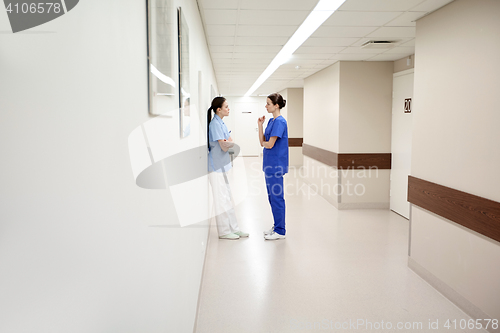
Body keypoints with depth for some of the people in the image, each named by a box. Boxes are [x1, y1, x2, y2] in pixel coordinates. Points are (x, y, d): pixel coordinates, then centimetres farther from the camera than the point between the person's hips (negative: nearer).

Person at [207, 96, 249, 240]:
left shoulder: (220, 123, 12)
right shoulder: (215, 124, -17)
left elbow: (227, 144, 8)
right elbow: (224, 147, -19)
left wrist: (228, 142, -10)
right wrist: (230, 142, -3)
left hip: (221, 165, 10)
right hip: (216, 166, -10)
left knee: (227, 197, 14)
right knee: (222, 198, -2)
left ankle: (233, 228, 23)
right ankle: (224, 231, 8)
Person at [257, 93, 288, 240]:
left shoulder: (280, 122, -16)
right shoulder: (271, 121, 13)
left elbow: (269, 144, -20)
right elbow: (263, 142, 11)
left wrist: (264, 142, 2)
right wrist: (260, 125, 3)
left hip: (276, 165, -10)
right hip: (270, 164, 10)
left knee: (277, 197, -2)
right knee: (272, 197, 16)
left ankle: (280, 231, 8)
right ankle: (277, 227, 27)